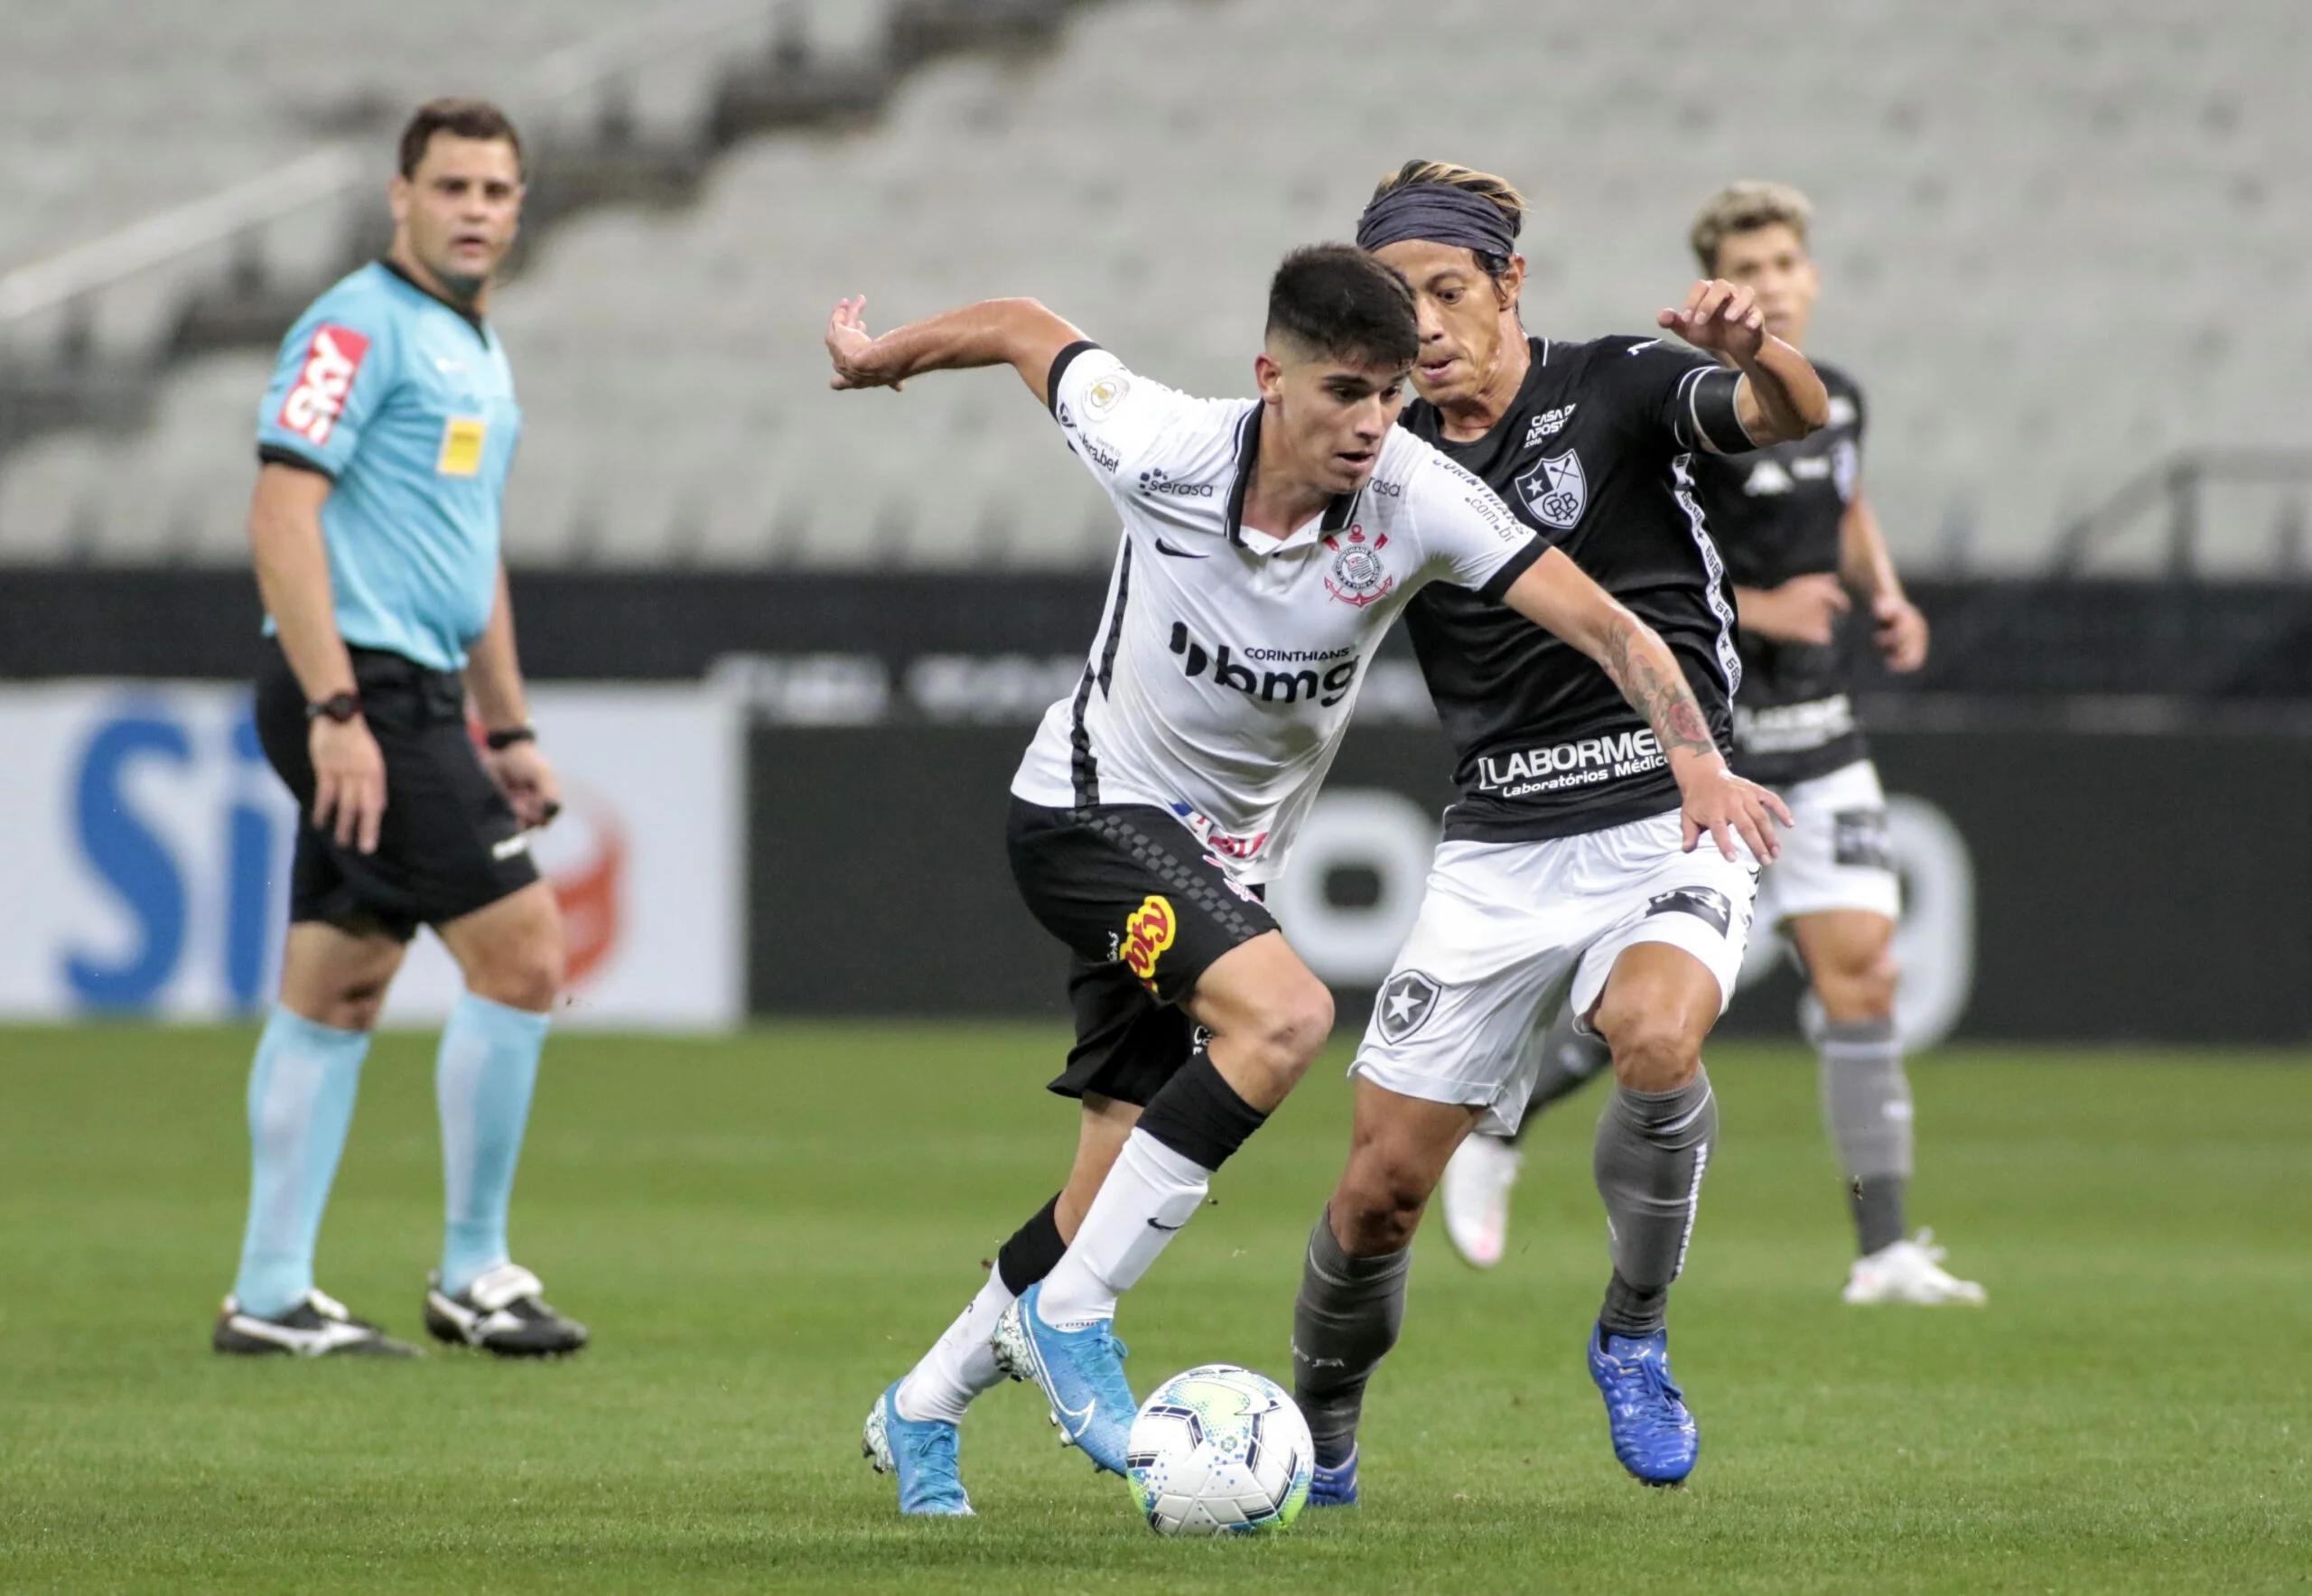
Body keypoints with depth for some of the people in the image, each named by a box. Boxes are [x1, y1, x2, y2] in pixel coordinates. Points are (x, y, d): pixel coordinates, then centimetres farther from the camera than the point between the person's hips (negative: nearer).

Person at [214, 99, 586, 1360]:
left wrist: (507, 728, 25)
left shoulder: (477, 353, 19)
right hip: (360, 692, -9)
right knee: (521, 957, -9)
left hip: (414, 699, 9)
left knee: (333, 995, 8)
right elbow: (281, 512, -18)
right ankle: (472, 1274, -1)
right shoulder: (358, 328, -11)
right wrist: (335, 708, -23)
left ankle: (270, 1296, 10)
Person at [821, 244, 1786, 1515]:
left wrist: (1696, 758, -38)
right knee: (1283, 1015, -30)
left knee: (1118, 1198, 5)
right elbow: (1022, 330, -4)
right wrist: (875, 357, 14)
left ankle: (921, 1411, 26)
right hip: (1092, 807, -4)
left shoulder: (1417, 499, -19)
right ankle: (1068, 1318, -21)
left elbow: (1605, 625, -22)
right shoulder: (1163, 454, -21)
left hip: (1225, 859, 4)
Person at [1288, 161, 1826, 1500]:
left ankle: (1636, 1337, -10)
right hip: (1498, 849, 4)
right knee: (1382, 1187, 0)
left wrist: (1758, 355, -41)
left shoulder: (1617, 390, -3)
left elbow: (1798, 416, -21)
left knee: (1655, 1038, -35)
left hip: (1666, 816, -4)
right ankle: (1319, 1444, 25)